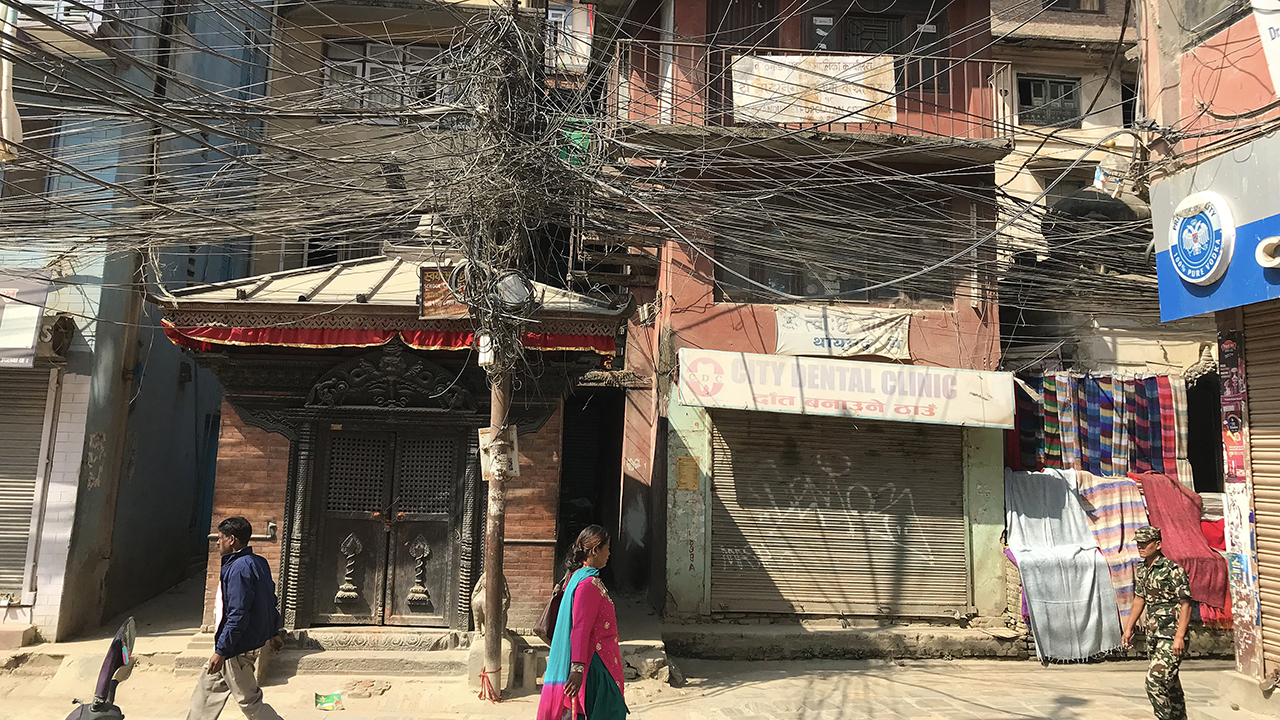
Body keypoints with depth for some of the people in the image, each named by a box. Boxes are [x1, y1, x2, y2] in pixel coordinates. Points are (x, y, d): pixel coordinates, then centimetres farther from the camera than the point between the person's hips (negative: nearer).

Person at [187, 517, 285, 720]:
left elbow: (238, 615, -26)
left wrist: (221, 651, -22)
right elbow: (271, 600, 16)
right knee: (208, 686, 21)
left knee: (249, 700, 1)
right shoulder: (258, 562, 6)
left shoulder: (239, 568, -23)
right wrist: (273, 632, 25)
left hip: (237, 647, -10)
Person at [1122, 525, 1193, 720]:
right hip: (1153, 634, 8)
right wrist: (1129, 628, 16)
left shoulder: (1173, 570, -16)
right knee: (1169, 681, 18)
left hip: (1171, 636, -8)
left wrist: (1179, 637, -21)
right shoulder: (1141, 570, 8)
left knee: (1155, 680, -13)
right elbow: (1139, 599, 18)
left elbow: (1186, 605, -16)